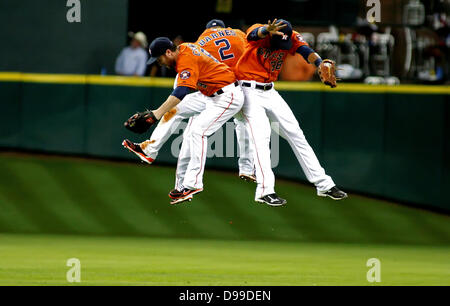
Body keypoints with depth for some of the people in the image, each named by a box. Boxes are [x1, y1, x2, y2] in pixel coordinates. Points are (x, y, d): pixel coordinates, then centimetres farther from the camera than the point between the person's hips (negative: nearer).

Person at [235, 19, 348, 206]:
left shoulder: (292, 38, -8)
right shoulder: (259, 33, -19)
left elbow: (306, 51, -25)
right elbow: (255, 33, -43)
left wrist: (320, 63, -49)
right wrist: (268, 31, -69)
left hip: (270, 91, 5)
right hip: (249, 91, -5)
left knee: (295, 133, 6)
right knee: (261, 135, -20)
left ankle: (323, 184, 12)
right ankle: (265, 190, -25)